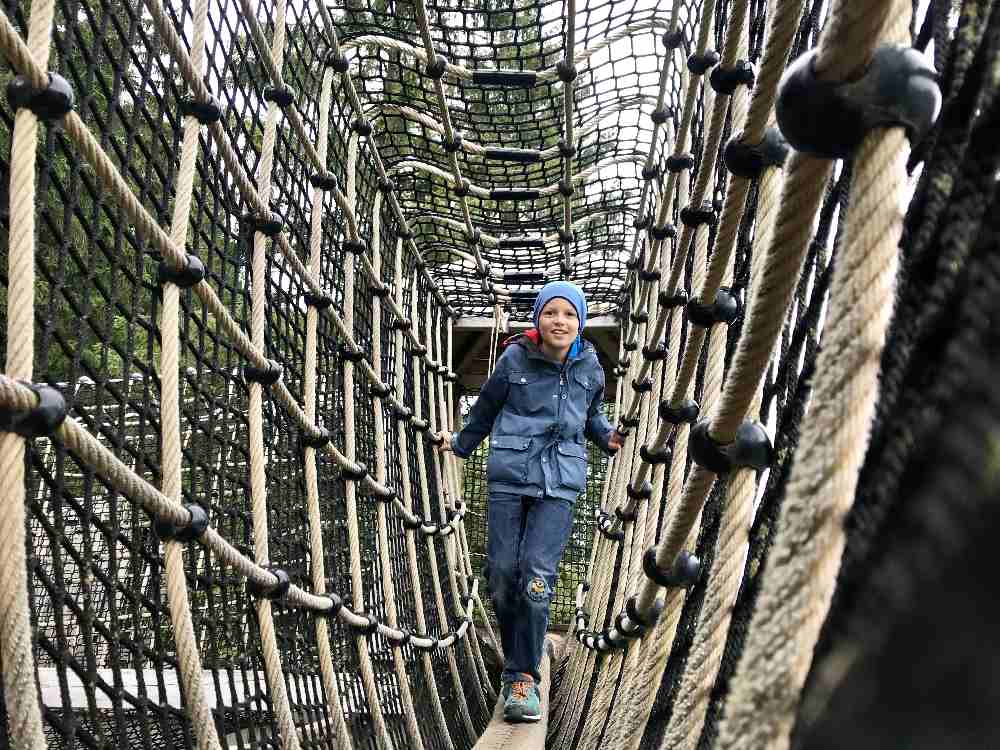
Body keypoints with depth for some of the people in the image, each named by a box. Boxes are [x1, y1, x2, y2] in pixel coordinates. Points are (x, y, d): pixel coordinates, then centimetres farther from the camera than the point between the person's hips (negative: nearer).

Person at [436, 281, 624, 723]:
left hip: (559, 484, 0)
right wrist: (461, 443, 27)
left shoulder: (589, 366, 4)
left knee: (537, 575, -13)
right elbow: (487, 406, 15)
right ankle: (519, 657, 25)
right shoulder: (514, 359, -2)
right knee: (502, 574, 0)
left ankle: (522, 677, -1)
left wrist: (607, 436, 3)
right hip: (509, 477, 0)